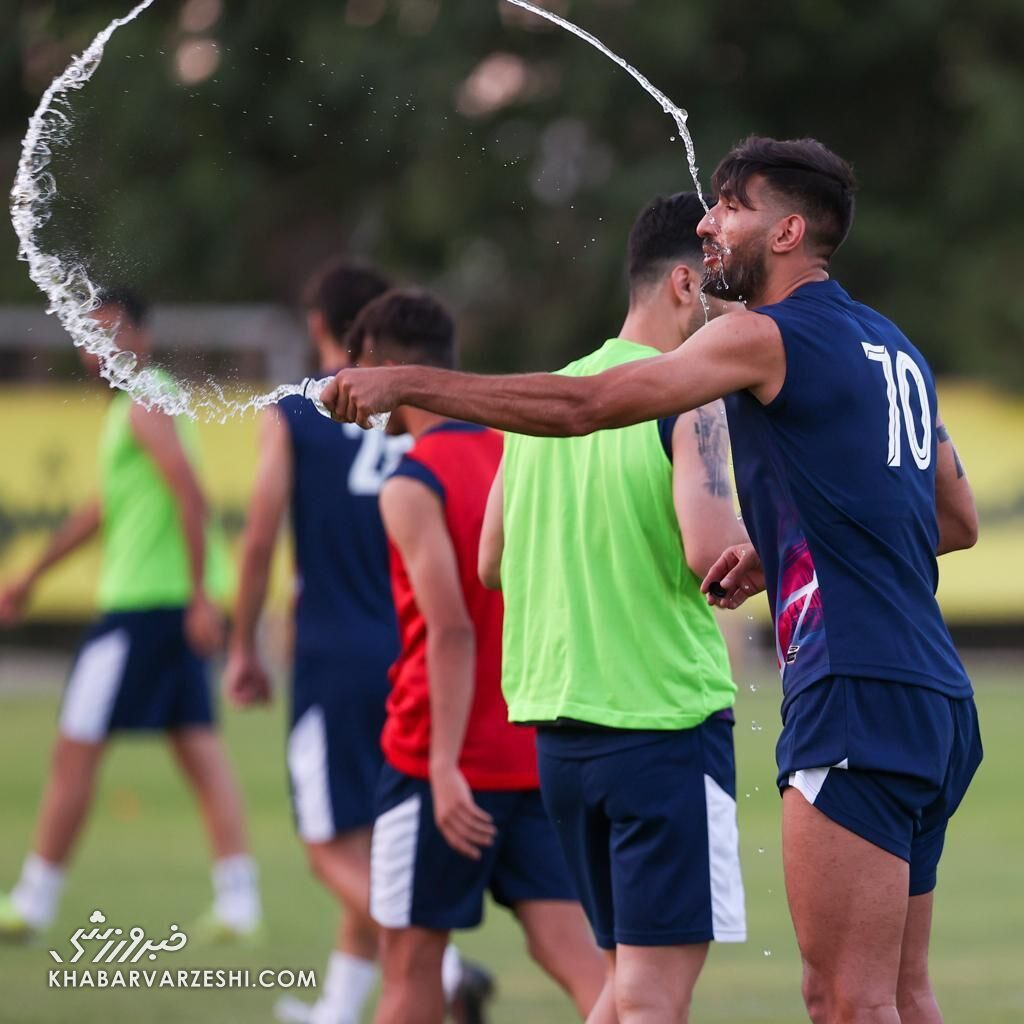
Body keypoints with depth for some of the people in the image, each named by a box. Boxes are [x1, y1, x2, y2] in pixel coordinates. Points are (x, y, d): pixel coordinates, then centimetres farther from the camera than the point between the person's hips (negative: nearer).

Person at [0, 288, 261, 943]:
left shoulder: (146, 406, -10)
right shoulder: (134, 407, 21)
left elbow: (192, 496, -21)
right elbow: (105, 509, 31)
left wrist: (201, 597, -26)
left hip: (146, 602, -10)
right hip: (178, 601, 10)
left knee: (76, 752, -3)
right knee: (199, 751, 5)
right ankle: (239, 904, 0)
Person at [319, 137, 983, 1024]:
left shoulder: (772, 336, -7)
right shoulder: (891, 347, 19)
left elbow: (583, 404, -14)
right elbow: (958, 521, 27)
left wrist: (404, 383, -11)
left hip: (858, 698, -9)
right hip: (936, 701, 9)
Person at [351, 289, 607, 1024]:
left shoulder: (413, 486, -11)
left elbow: (450, 631, -20)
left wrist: (445, 766, -22)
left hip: (443, 762, -6)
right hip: (536, 754, 6)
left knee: (410, 961, 5)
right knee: (569, 949, 0)